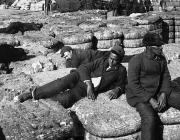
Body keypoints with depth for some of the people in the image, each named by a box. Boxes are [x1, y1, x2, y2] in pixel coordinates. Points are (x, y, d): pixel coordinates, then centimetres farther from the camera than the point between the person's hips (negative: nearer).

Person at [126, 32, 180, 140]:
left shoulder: (162, 59, 7)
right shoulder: (137, 60, -12)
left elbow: (166, 78, 9)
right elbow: (133, 84, -15)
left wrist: (163, 95, -11)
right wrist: (150, 100, -20)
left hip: (160, 92, 6)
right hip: (140, 94, -6)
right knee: (150, 118, -33)